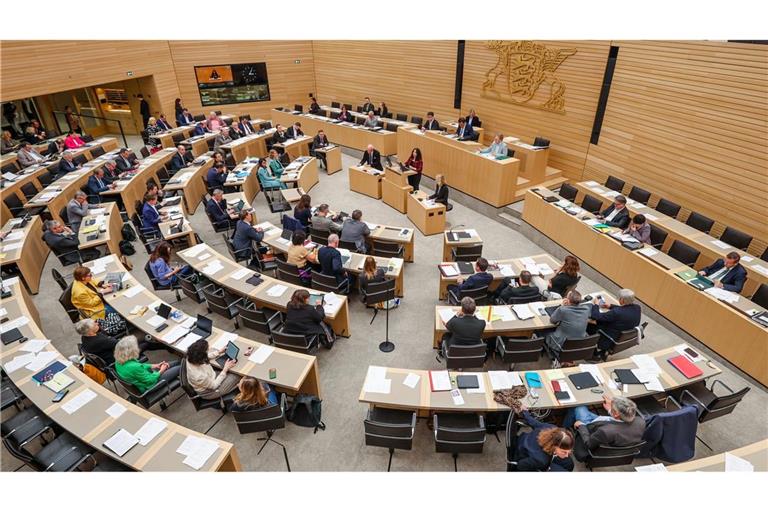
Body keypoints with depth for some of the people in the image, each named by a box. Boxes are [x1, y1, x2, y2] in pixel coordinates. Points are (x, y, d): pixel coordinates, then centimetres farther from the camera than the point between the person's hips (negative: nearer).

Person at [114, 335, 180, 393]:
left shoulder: (119, 362, -14)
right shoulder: (134, 367, -40)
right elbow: (150, 380, -24)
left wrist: (155, 366, 4)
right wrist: (161, 371, -7)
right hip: (149, 386, -8)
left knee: (176, 362, 14)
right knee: (179, 368, 2)